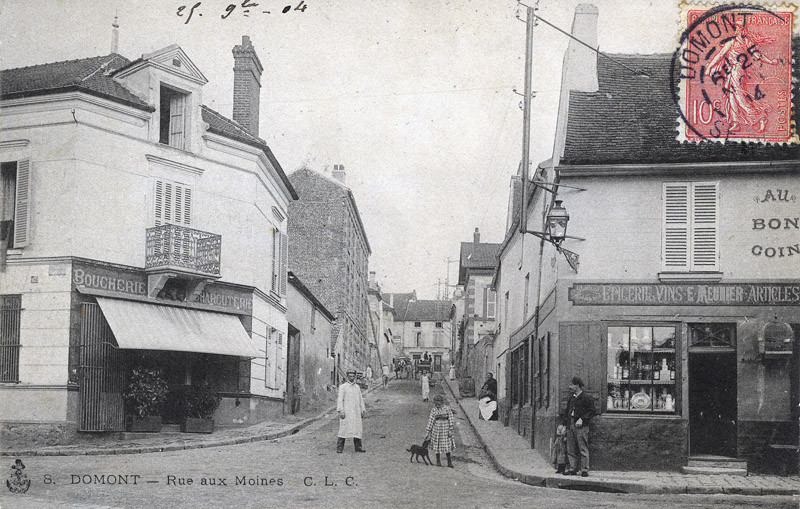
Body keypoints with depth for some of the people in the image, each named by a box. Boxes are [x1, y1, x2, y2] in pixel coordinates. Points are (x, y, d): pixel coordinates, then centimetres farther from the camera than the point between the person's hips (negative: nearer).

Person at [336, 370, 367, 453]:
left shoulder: (357, 387, 14)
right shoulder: (343, 387, -2)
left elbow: (360, 399, 19)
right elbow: (340, 399, -7)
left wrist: (363, 409, 11)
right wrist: (341, 411, -15)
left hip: (356, 412, 5)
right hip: (346, 412, -5)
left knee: (357, 429, 3)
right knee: (344, 429, -7)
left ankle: (358, 447, 8)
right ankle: (339, 447, -3)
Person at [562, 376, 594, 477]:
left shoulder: (586, 398, -3)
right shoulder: (571, 398, 19)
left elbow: (591, 411, -7)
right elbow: (567, 411, 24)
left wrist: (582, 419, -16)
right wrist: (564, 423, 13)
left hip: (581, 426, -7)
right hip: (570, 426, 7)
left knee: (583, 448, -7)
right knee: (570, 449, 6)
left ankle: (584, 470, -5)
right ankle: (572, 468, 11)